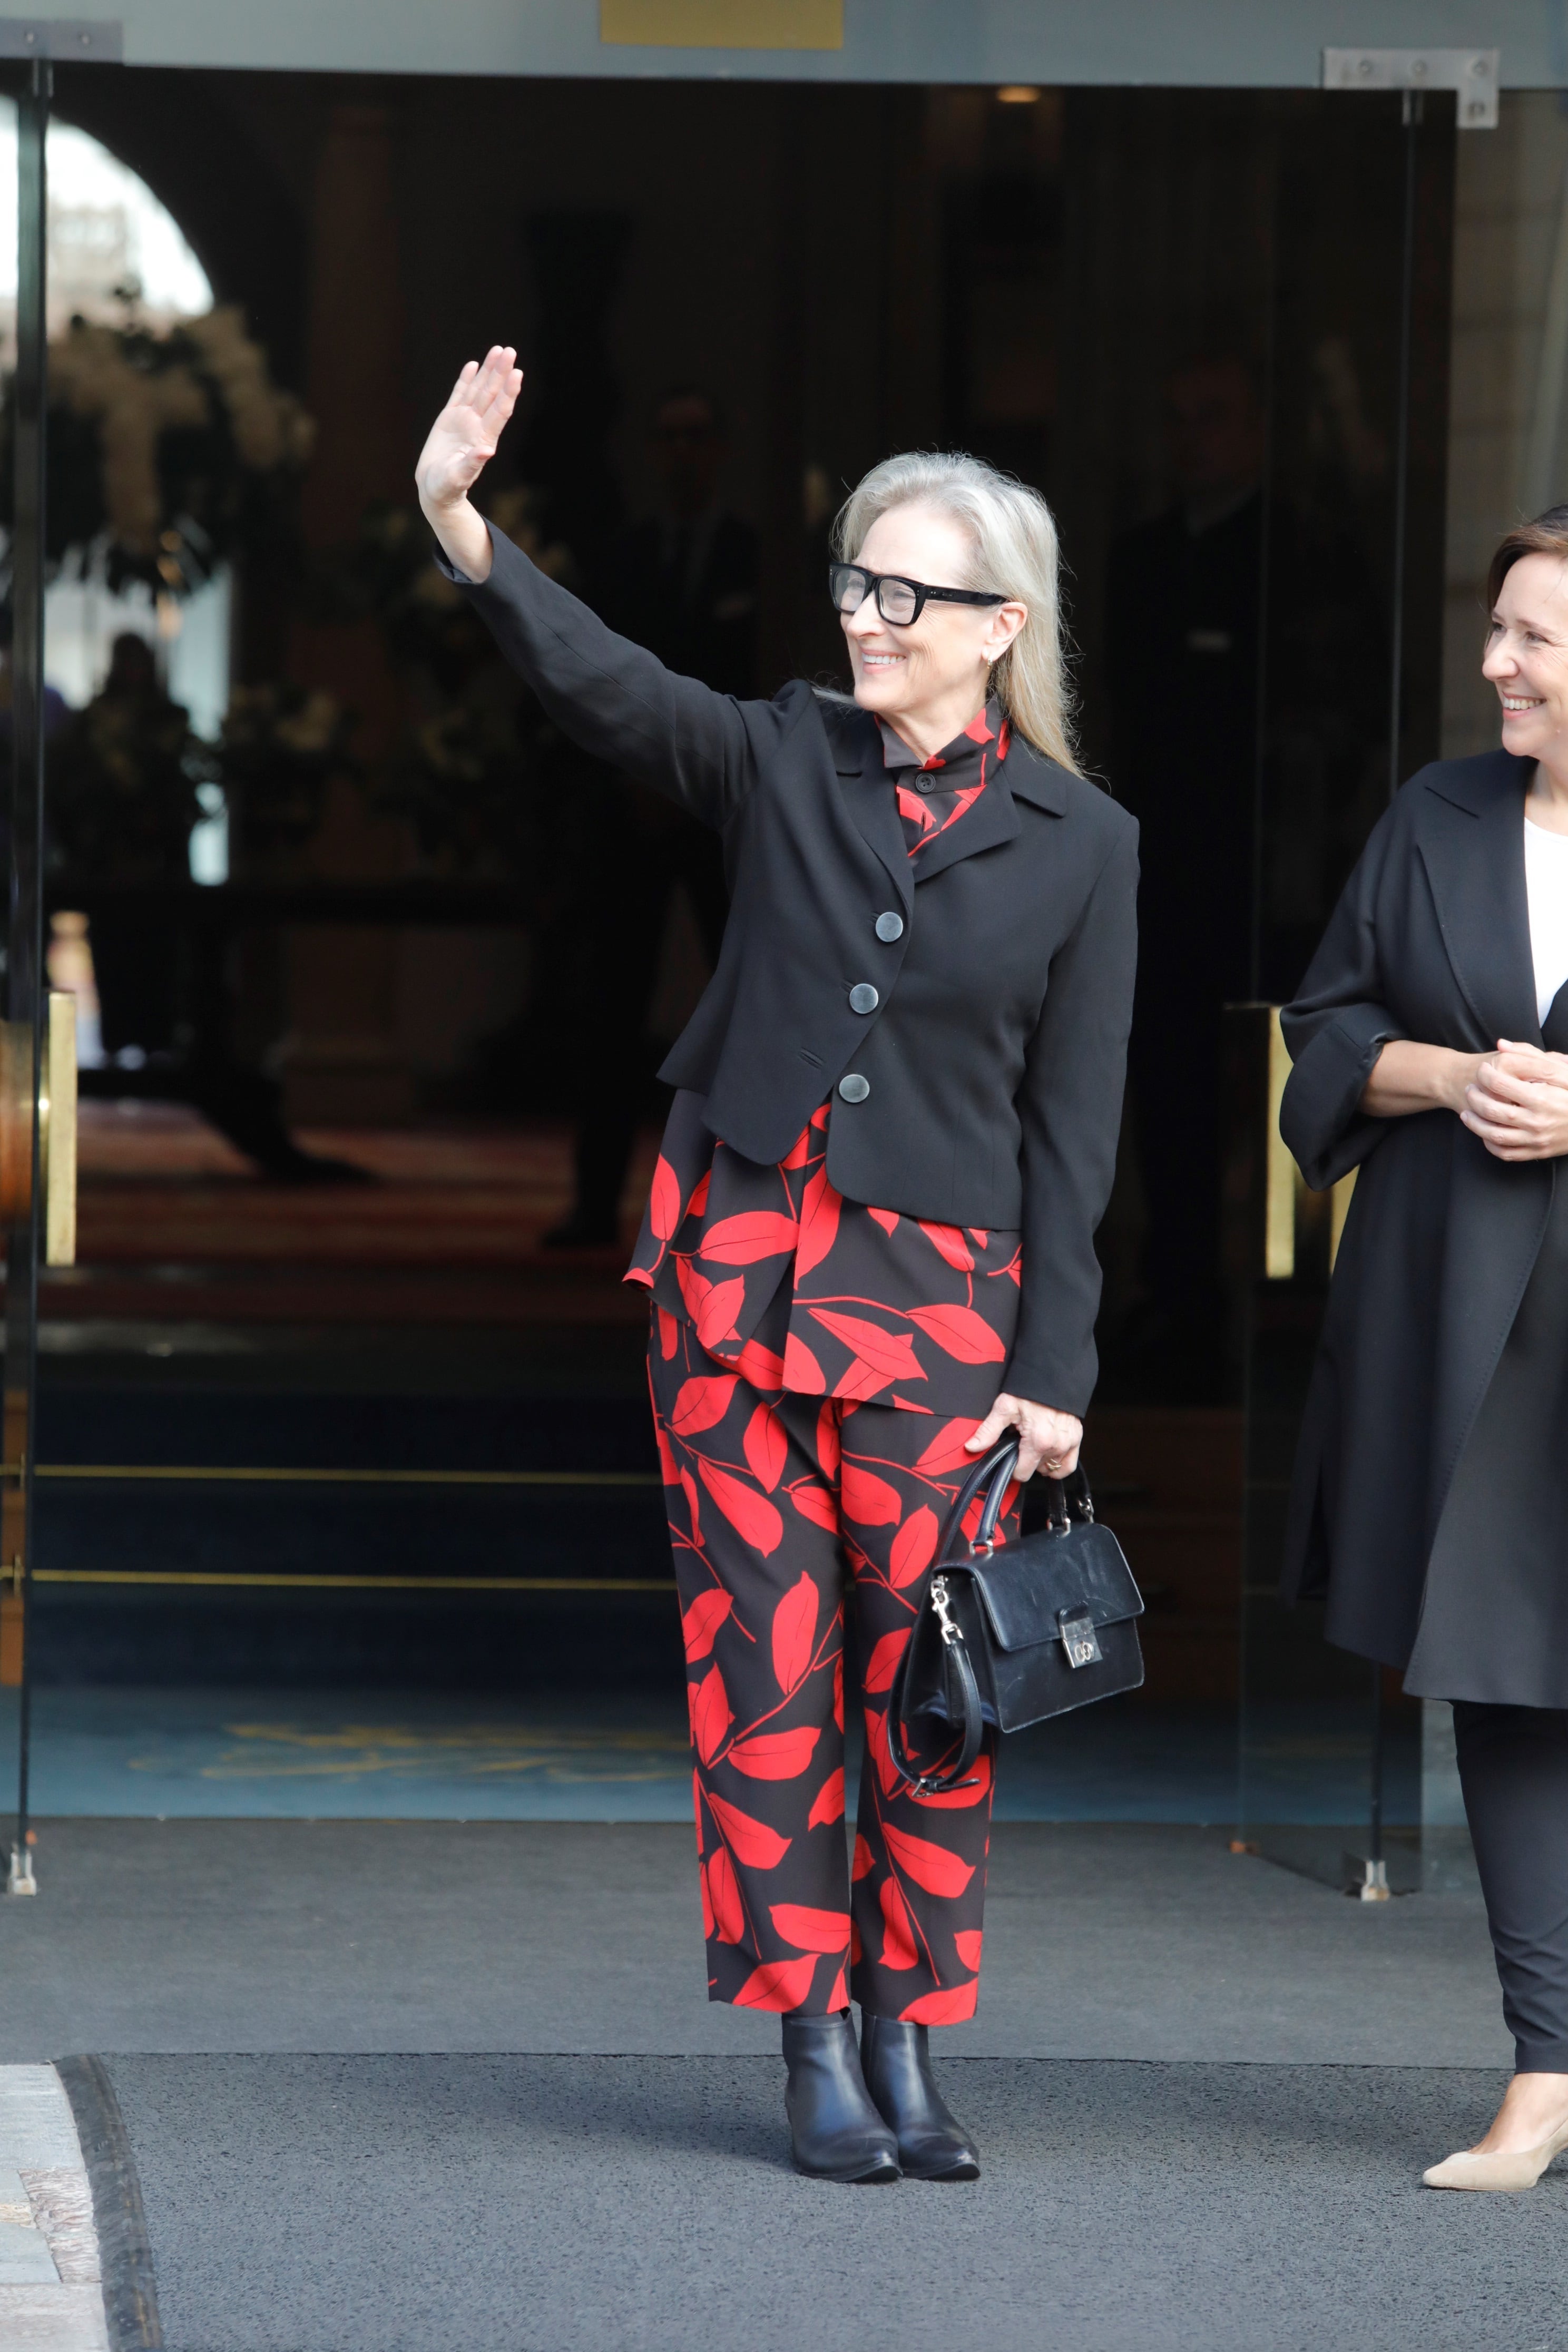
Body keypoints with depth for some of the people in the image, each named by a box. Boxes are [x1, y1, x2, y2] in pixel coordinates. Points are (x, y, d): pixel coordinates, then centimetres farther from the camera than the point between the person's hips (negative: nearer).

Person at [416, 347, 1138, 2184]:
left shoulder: (1079, 846, 2)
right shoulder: (783, 762, 4)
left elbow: (1073, 1132, 2)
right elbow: (599, 685, -13)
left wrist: (1053, 1367, -2)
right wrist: (458, 521, -29)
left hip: (936, 1288, -1)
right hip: (735, 1257, 1)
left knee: (932, 1672, -2)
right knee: (763, 1656, 1)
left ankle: (909, 2045, 11)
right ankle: (813, 2049, 8)